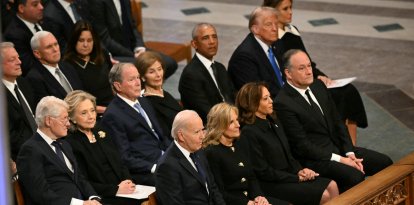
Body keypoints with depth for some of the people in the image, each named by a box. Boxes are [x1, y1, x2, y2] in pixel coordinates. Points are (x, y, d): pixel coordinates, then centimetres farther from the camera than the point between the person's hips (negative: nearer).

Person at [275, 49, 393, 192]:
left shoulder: (318, 85, 7)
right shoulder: (283, 103, -18)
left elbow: (337, 122, 11)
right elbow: (302, 145, -18)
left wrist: (350, 153, -2)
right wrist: (339, 160, -18)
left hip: (338, 147, 8)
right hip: (313, 158, -8)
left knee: (384, 163, -1)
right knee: (355, 177, -30)